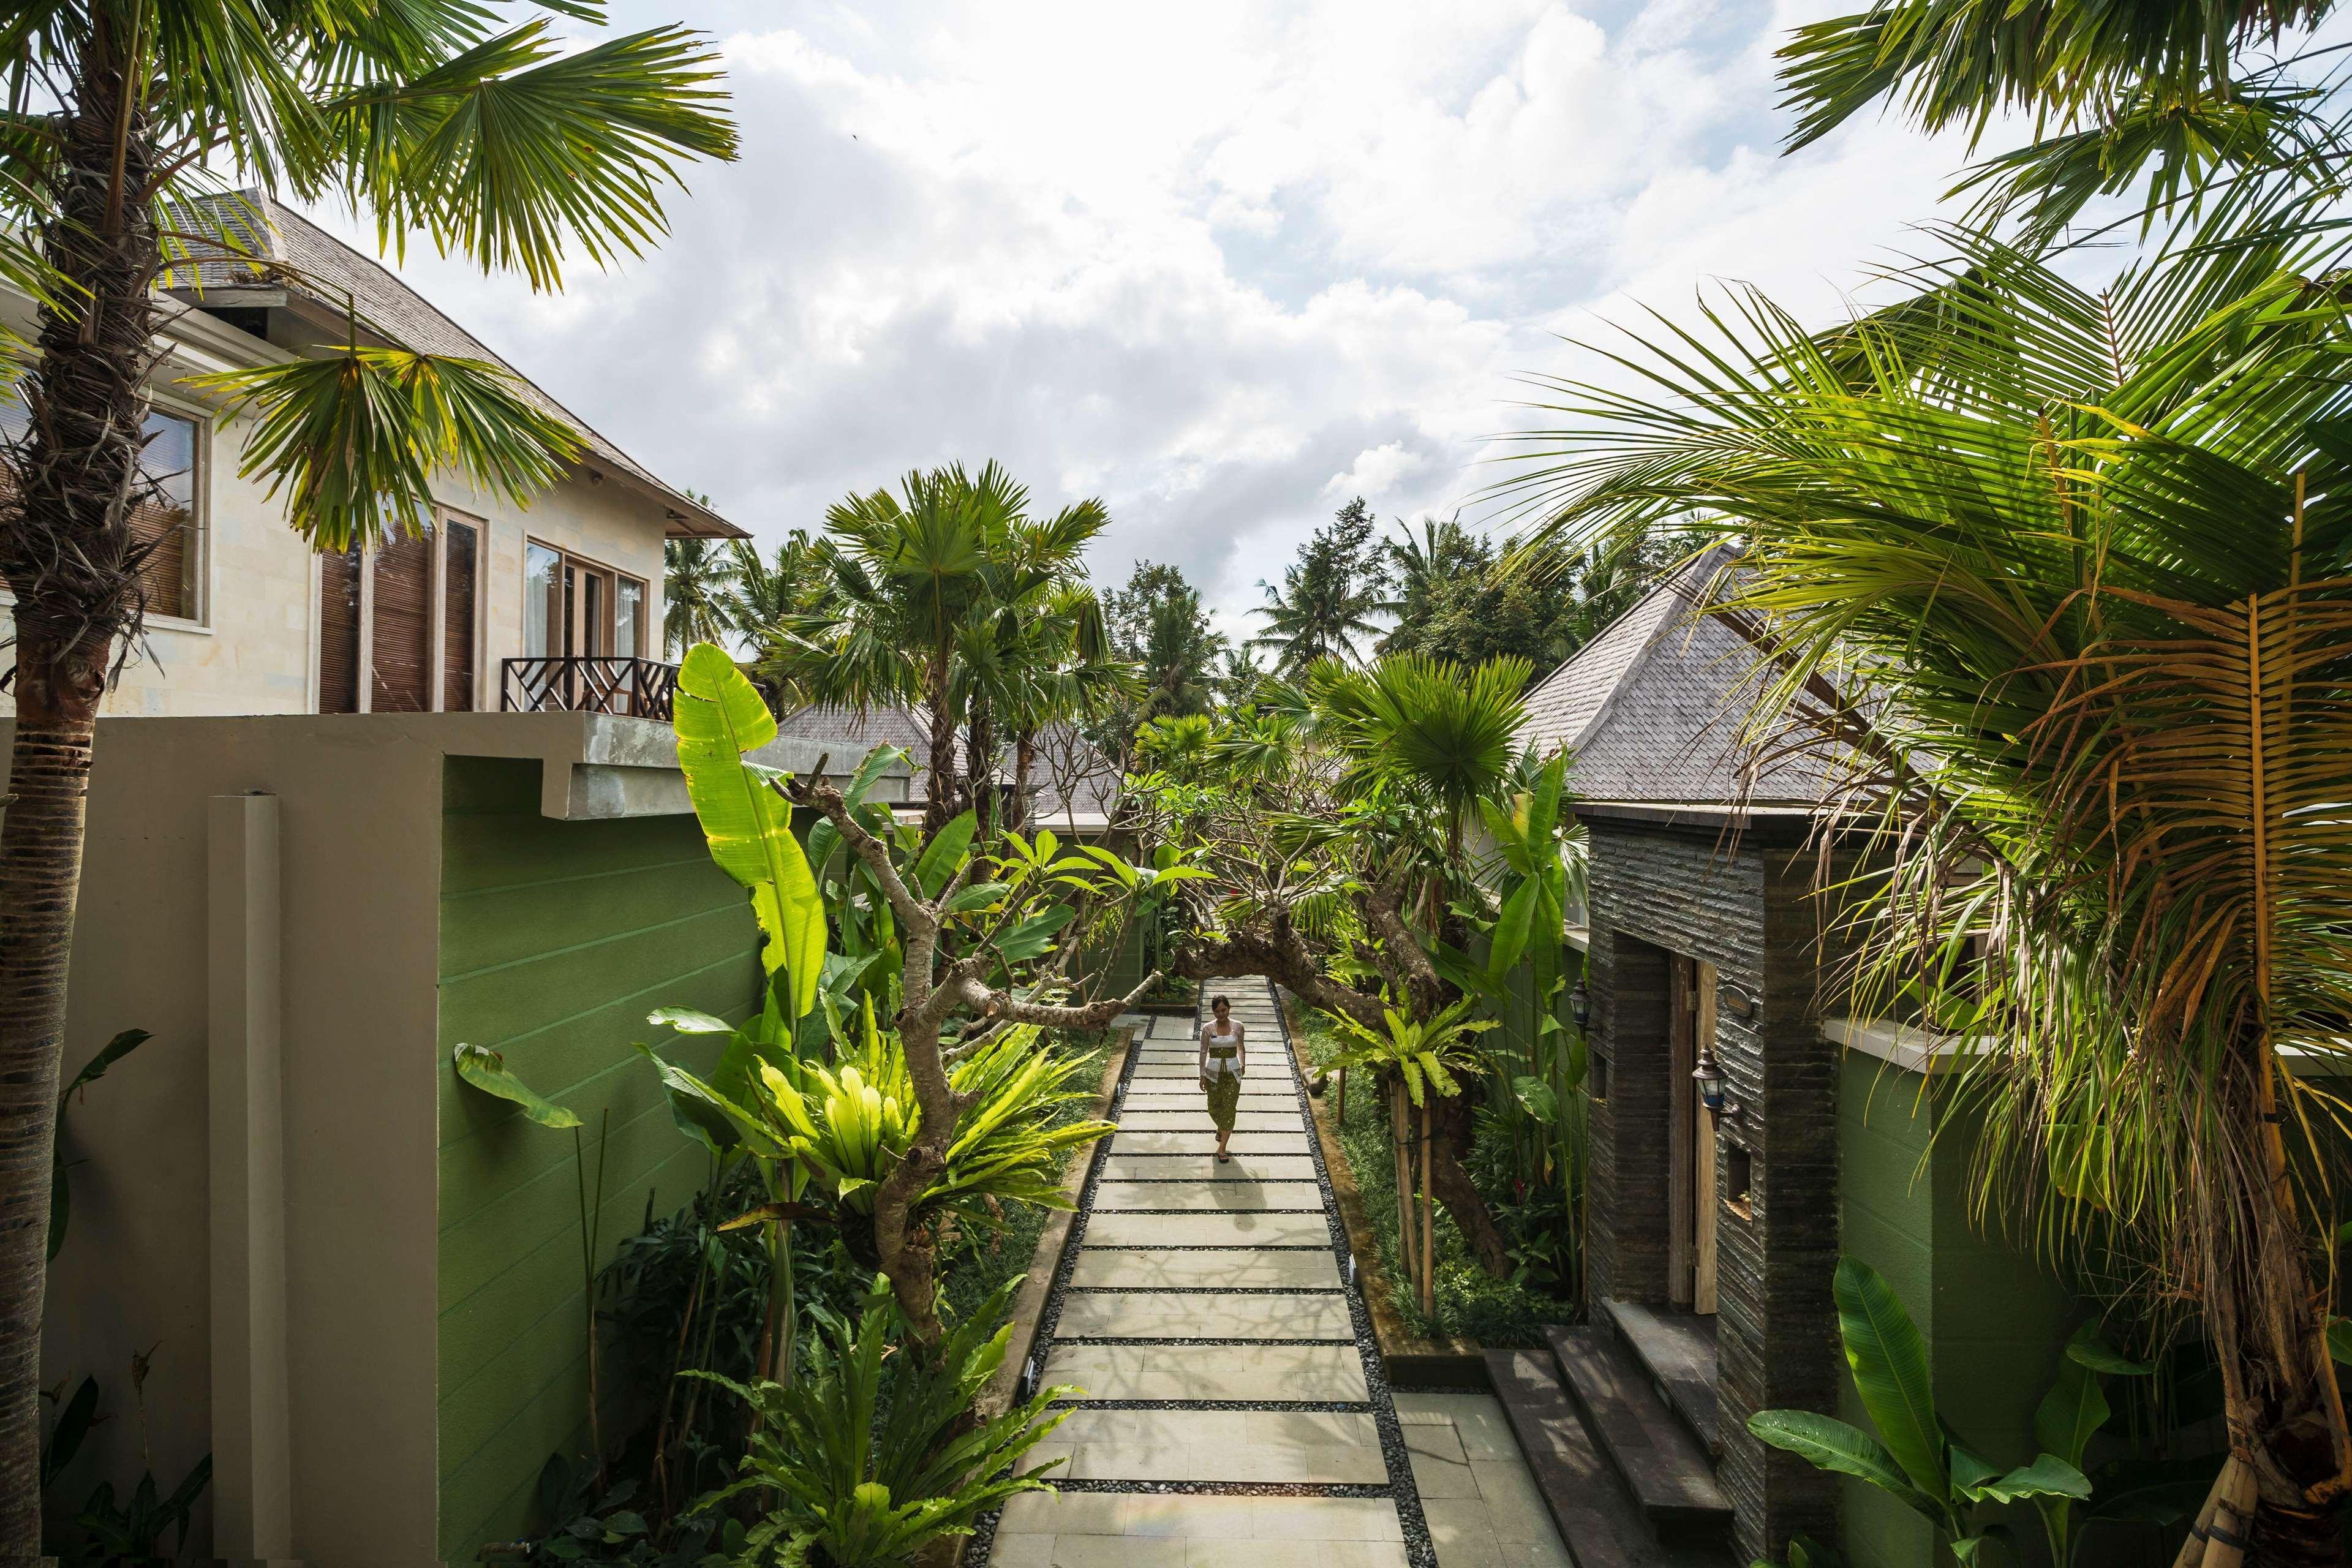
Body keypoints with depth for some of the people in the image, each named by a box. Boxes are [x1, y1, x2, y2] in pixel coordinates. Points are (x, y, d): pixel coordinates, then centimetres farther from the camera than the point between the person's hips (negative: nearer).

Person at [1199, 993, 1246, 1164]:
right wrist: (1202, 1075, -6)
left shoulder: (1238, 1027, -7)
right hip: (1213, 1072, 0)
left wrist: (1243, 1065, 22)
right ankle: (1221, 1128, 47)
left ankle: (1222, 1149, 0)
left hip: (1232, 1073, 0)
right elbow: (1203, 1052, -5)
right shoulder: (1208, 1028, -9)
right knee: (1214, 1106, 14)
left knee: (1229, 1108, -4)